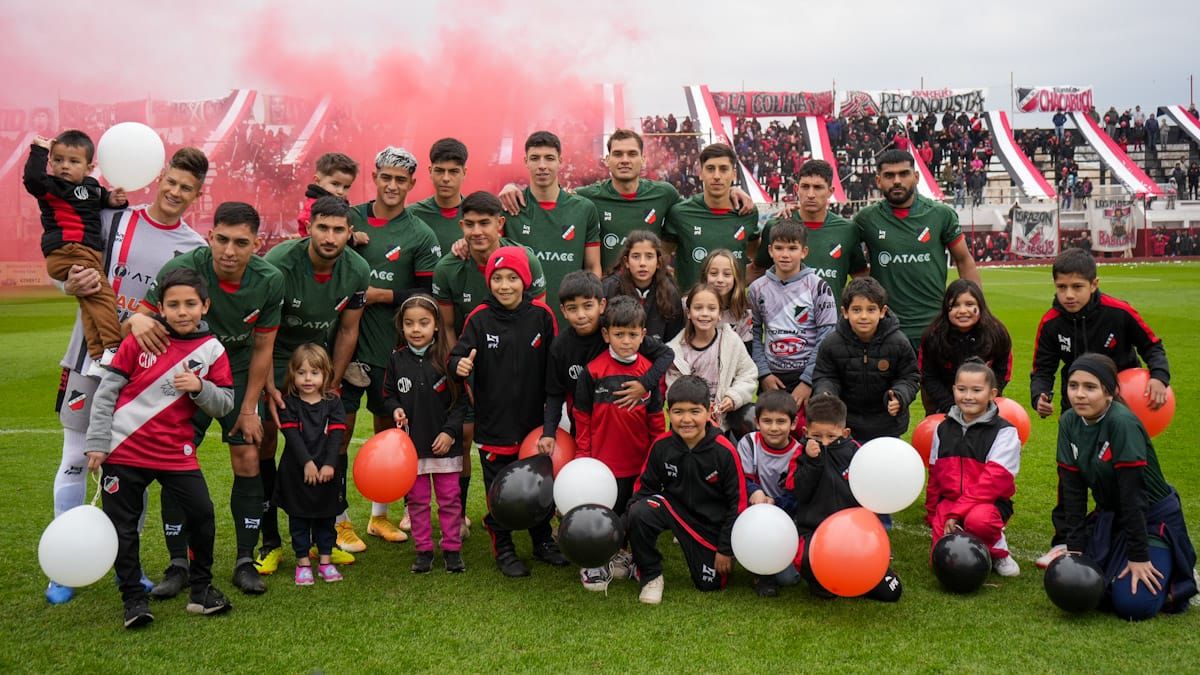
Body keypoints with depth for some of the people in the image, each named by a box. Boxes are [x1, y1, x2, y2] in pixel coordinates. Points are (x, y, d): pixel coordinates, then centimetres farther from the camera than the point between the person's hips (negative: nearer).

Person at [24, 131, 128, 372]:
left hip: (90, 253, 7)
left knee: (90, 302, 1)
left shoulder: (91, 186, 19)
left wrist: (113, 199, 16)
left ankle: (98, 356, -3)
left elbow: (101, 198, 38)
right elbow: (32, 178, -21)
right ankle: (112, 347, -22)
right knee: (101, 293, -18)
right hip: (67, 253, -7)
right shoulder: (51, 186, -1)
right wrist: (39, 150, -12)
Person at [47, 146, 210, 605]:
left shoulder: (195, 249, 3)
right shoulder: (111, 220, 2)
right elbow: (65, 271, 6)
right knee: (76, 459, 5)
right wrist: (75, 284, -16)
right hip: (91, 357, 0)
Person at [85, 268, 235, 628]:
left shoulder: (212, 350, -2)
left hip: (176, 452, 1)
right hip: (123, 450, -1)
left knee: (202, 513, -4)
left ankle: (201, 589, 15)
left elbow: (224, 405, -1)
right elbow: (106, 390, -2)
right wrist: (97, 443, -3)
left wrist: (199, 388, -20)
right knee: (123, 527, 5)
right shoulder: (140, 339, -6)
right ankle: (133, 599, 20)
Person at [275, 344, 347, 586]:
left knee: (326, 517, 11)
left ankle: (325, 560, 22)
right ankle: (303, 562, 18)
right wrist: (307, 462, -23)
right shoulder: (288, 404, -4)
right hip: (296, 472, -1)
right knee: (299, 518, 9)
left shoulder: (333, 403, 0)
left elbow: (336, 435, -8)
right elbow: (292, 435, -13)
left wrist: (329, 464, -19)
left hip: (326, 472, 1)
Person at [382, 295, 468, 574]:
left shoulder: (447, 359, -8)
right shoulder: (396, 360, -1)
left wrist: (450, 431, -11)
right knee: (417, 500, 11)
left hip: (445, 444, -2)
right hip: (411, 443, 2)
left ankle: (452, 548, 20)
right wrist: (396, 410, -10)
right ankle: (423, 550, 22)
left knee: (449, 499, 8)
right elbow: (388, 395, 11)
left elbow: (460, 400, -4)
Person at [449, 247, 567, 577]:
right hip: (493, 423, -1)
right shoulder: (480, 318, -6)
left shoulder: (541, 315, -4)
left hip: (534, 420, 2)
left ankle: (543, 540, 35)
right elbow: (458, 355, -7)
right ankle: (503, 547, 27)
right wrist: (459, 365, -31)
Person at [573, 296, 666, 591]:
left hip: (640, 464, 3)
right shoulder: (593, 371, -9)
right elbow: (582, 419, -3)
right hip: (602, 461, -3)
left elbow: (656, 421, 6)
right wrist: (583, 457, -4)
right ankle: (592, 561, 25)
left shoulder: (648, 371, -1)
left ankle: (615, 552, 36)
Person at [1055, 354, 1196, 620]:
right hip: (1110, 516, 6)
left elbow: (1132, 494, -25)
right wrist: (1074, 548, -7)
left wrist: (1138, 557, -22)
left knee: (1132, 603, -18)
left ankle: (1176, 581, 13)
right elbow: (1073, 491, -4)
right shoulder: (1068, 423, -6)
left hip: (1153, 517, -6)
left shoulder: (1122, 423, -27)